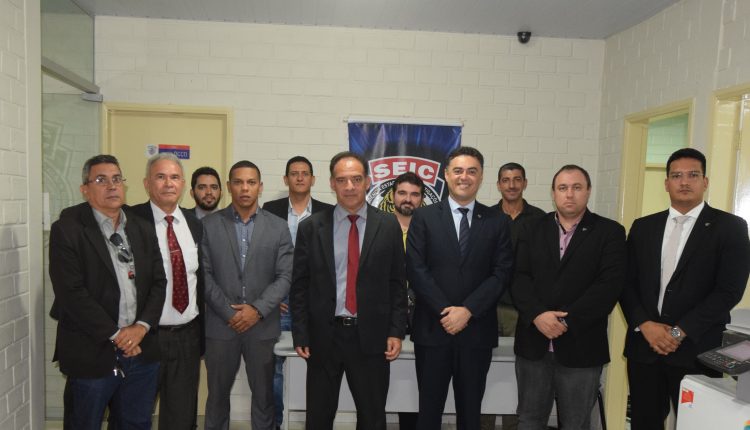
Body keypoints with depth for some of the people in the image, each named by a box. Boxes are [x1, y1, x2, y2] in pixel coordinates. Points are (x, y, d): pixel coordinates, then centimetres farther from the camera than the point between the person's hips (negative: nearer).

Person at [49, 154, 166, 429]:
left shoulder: (143, 230, 8)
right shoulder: (67, 230, -7)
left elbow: (158, 282, 6)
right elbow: (71, 292, -14)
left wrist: (142, 326, -9)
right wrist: (115, 334, -14)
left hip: (141, 350, 4)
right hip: (91, 353, -4)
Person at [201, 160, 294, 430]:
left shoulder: (278, 227, 2)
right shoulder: (209, 225, 1)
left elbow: (286, 276, -2)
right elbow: (204, 274, -3)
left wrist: (257, 310, -12)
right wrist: (228, 312, -10)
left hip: (263, 326, 0)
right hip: (220, 325, 0)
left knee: (264, 395, 11)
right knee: (217, 393, 13)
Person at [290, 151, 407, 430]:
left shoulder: (388, 226, 0)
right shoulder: (311, 227, 0)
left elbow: (397, 283, 2)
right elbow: (299, 286, 2)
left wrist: (396, 331, -3)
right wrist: (300, 335, -2)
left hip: (371, 337, 0)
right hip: (323, 336, 0)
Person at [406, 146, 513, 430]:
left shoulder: (497, 222, 5)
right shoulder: (423, 218, 2)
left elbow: (501, 274, -2)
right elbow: (416, 270, -5)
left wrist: (467, 310, -12)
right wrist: (445, 311, -13)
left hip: (477, 331, 1)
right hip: (432, 329, -1)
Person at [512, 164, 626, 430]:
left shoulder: (610, 232, 0)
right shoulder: (532, 229, 7)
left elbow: (610, 284, -11)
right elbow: (519, 277, -2)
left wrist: (567, 321, -16)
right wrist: (537, 314, -17)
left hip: (580, 347, -2)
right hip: (533, 343, 2)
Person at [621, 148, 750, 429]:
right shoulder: (643, 227, 9)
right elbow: (627, 282, 6)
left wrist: (680, 332, -14)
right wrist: (645, 325, -9)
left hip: (696, 350, -3)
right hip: (644, 345, 3)